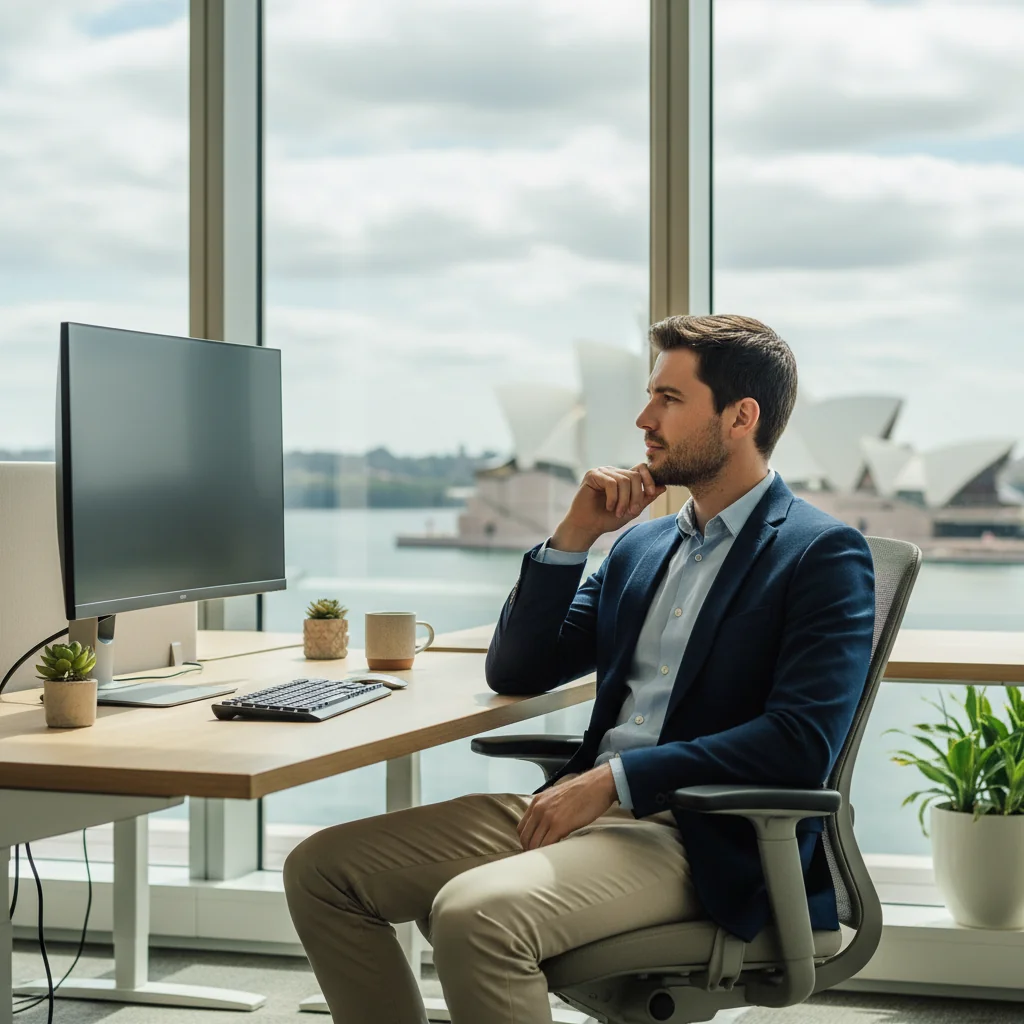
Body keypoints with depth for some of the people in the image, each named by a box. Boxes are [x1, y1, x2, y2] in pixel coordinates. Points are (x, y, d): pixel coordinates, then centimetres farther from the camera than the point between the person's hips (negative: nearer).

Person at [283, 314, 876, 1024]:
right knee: (321, 870, -3)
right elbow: (514, 672, 17)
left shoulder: (825, 556, -4)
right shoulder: (642, 546, 19)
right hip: (582, 804, 8)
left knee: (474, 913, -33)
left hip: (703, 840, -8)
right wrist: (575, 534, 5)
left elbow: (802, 743, -17)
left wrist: (614, 778, -20)